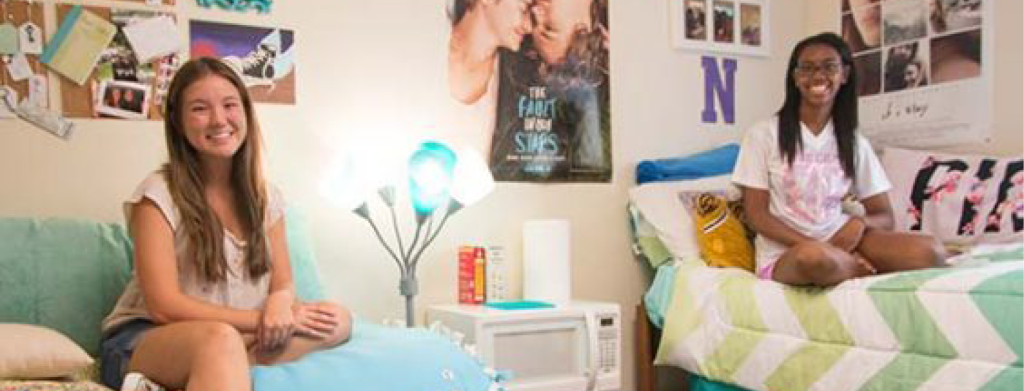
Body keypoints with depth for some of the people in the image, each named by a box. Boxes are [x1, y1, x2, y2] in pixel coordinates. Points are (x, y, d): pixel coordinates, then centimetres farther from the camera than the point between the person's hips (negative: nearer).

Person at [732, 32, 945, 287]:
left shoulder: (855, 143, 10)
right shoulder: (763, 135, -1)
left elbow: (884, 217, 11)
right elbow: (757, 214, -5)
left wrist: (859, 223, -14)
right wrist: (815, 246, -18)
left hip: (843, 242, 2)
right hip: (784, 253, -2)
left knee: (929, 252, -23)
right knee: (815, 257, -39)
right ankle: (871, 270, -11)